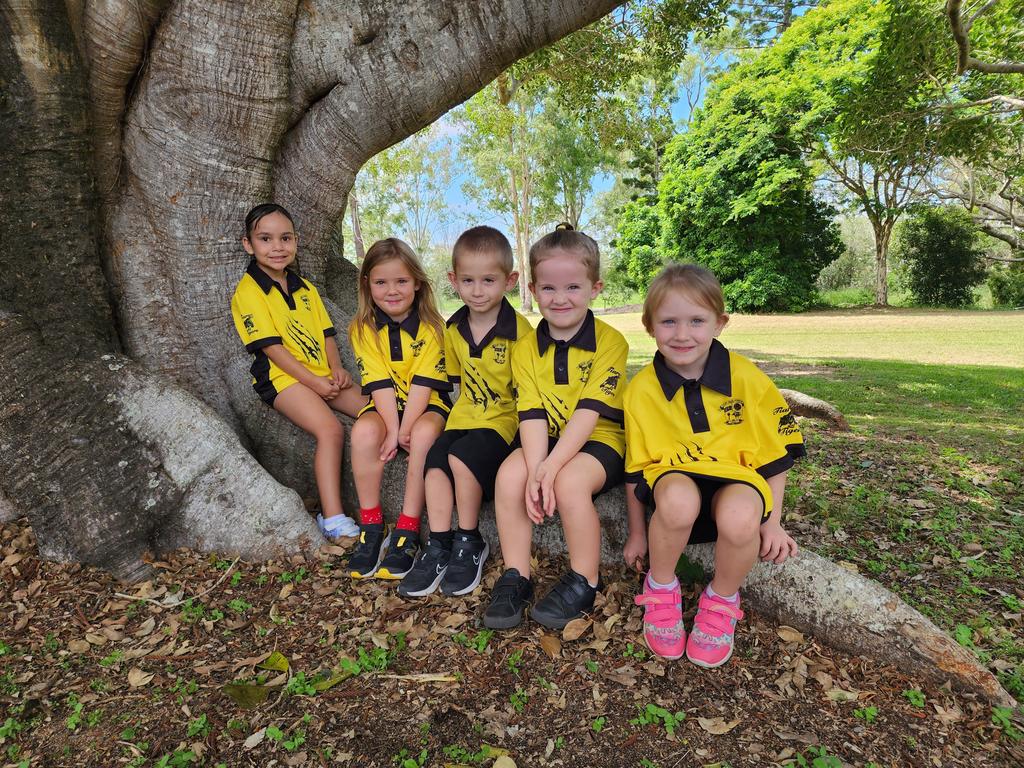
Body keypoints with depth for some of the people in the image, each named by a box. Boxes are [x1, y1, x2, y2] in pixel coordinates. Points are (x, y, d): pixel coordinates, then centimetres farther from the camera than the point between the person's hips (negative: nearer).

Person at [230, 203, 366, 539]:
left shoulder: (305, 288, 18)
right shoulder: (248, 291, -5)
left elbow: (325, 333, 14)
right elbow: (271, 346, -13)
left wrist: (336, 368, -5)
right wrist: (313, 381, -18)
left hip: (322, 375, 7)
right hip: (283, 377, -7)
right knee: (331, 429, -29)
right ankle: (332, 518, -26)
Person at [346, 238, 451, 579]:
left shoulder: (431, 327, -9)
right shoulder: (363, 329, -4)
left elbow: (423, 384, -16)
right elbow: (380, 384, -12)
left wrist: (405, 431, -23)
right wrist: (393, 430, -22)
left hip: (427, 405, -2)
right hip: (385, 406, 2)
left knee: (424, 434, -33)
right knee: (364, 431, -29)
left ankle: (407, 531, -22)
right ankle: (371, 526, -13)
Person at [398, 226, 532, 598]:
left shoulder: (519, 330, -12)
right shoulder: (453, 330, 6)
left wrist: (522, 433, -17)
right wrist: (464, 411, 11)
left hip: (504, 419, -5)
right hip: (464, 417, 6)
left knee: (461, 457, -27)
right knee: (434, 463, -17)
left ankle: (470, 544, -6)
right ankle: (439, 547, -5)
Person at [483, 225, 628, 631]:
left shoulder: (610, 342, -11)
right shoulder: (526, 348, 1)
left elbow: (589, 412, -19)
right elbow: (532, 414, -9)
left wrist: (551, 467, -29)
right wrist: (535, 469, -25)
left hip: (597, 441, -4)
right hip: (544, 441, 4)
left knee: (570, 482, -31)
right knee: (510, 474, -23)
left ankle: (584, 581, -7)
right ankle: (516, 576, -5)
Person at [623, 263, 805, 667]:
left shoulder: (748, 379, -8)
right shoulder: (641, 389, -7)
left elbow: (774, 452, 3)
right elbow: (636, 465, 3)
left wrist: (772, 523, 4)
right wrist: (637, 531, 9)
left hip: (737, 476, 1)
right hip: (674, 474, 0)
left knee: (740, 518, -35)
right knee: (679, 501, -37)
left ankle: (722, 601, 0)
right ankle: (660, 589, -4)